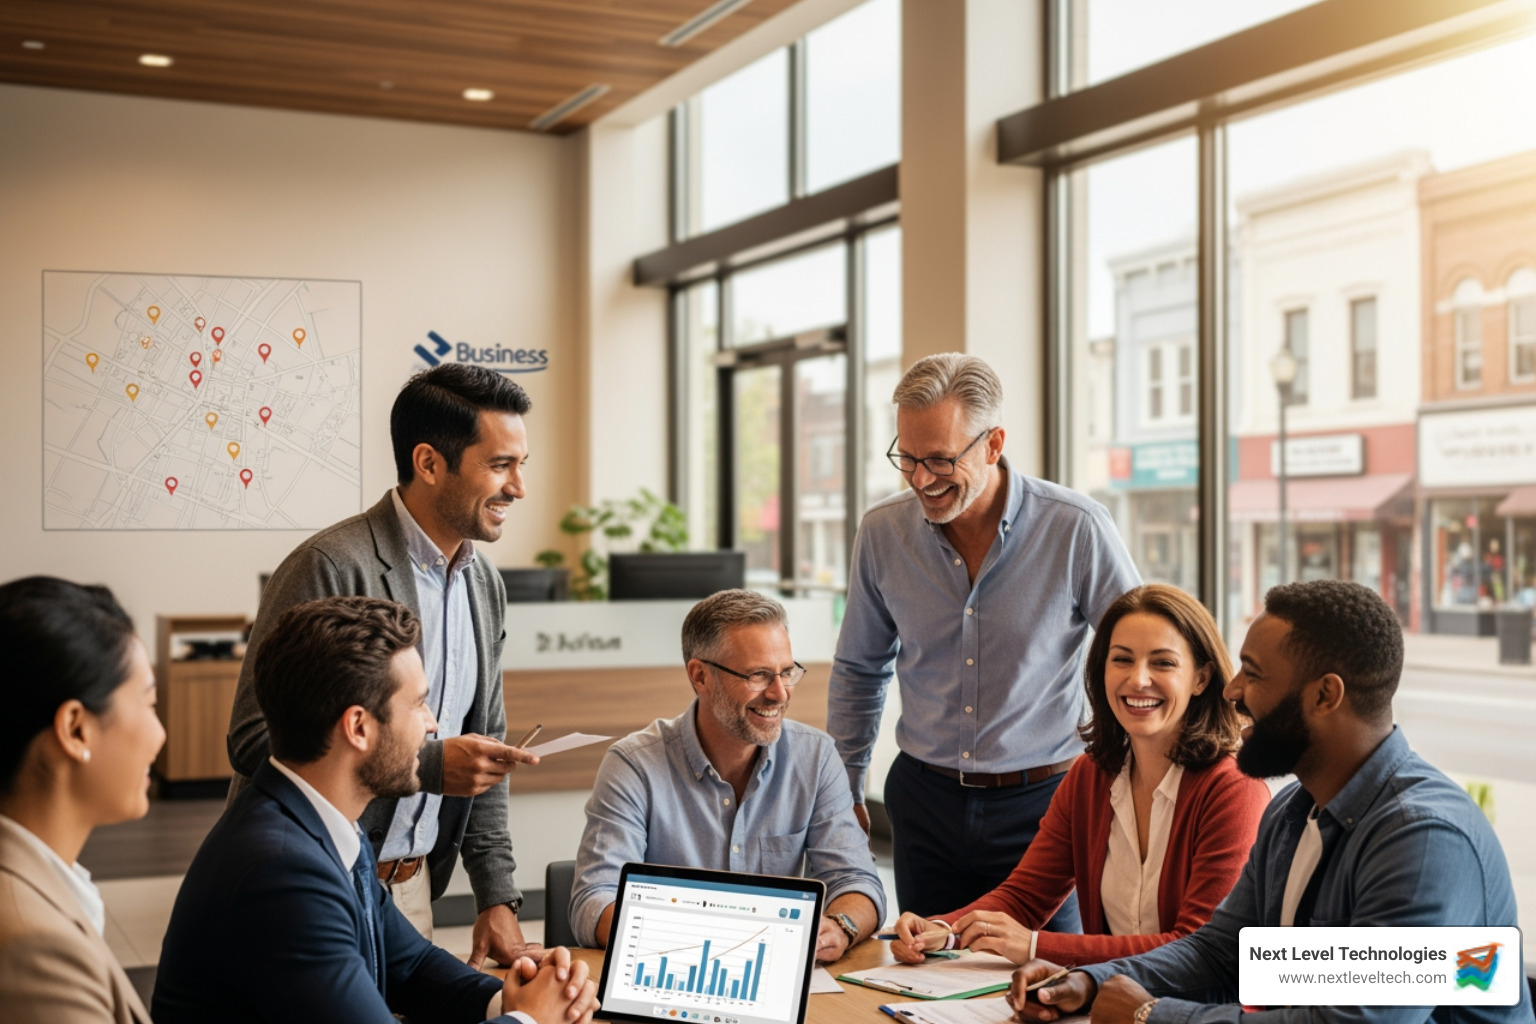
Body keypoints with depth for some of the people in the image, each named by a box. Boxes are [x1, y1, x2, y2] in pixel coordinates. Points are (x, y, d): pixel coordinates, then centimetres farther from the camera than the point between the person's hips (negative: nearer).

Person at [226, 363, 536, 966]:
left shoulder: (484, 583, 7)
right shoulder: (333, 568, -18)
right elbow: (254, 741, -23)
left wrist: (497, 898, 7)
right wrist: (426, 766, -24)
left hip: (412, 887, 7)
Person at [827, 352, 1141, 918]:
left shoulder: (1077, 529, -12)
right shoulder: (882, 532, -1)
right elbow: (859, 670, 13)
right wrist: (843, 789, 13)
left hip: (1040, 805, -3)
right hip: (925, 801, 3)